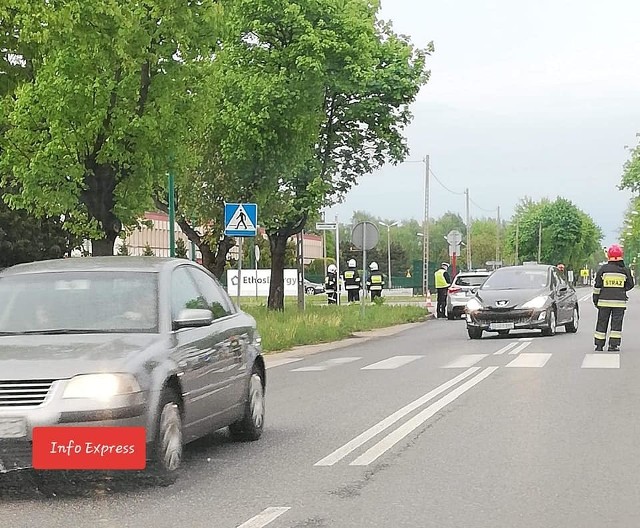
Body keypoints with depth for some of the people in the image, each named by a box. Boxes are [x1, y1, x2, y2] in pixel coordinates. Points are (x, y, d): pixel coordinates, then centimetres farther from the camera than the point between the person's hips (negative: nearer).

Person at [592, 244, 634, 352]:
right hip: (619, 302, 0)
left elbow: (597, 286, 1)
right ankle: (613, 345, -3)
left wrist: (595, 299, 9)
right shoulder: (625, 270, -1)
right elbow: (630, 284, 8)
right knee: (616, 323, 2)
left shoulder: (603, 269, -1)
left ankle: (599, 344, 7)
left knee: (602, 322, 7)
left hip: (604, 301, 1)